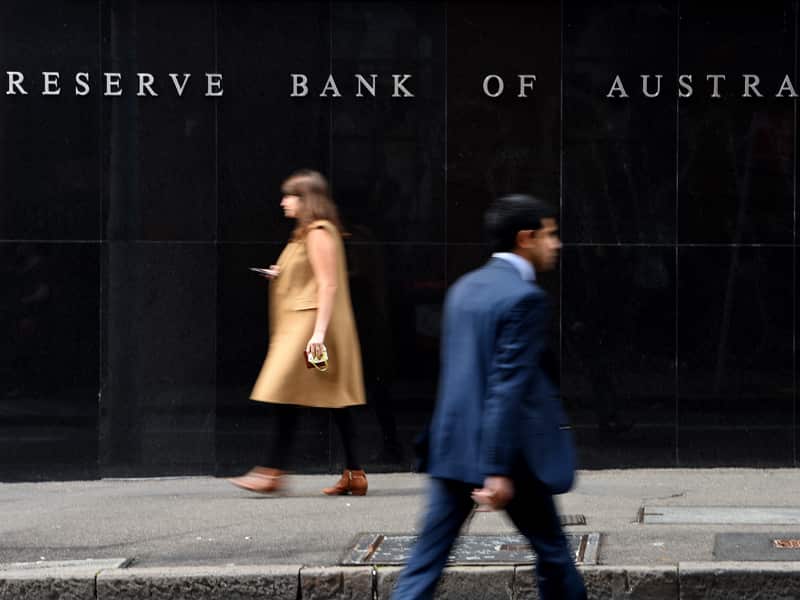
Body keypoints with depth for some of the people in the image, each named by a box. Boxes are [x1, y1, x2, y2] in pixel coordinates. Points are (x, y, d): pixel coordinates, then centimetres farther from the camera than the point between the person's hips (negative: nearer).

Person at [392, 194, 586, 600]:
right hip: (505, 449, -7)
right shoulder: (524, 297, -14)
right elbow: (509, 387, -19)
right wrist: (499, 470, -21)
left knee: (427, 558, 3)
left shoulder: (463, 289, 12)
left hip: (453, 445, 7)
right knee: (552, 551, 12)